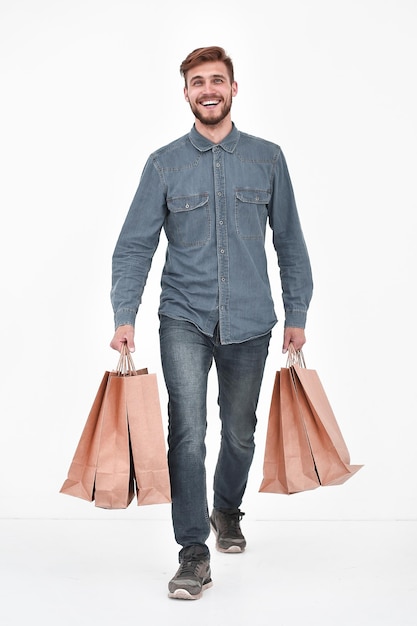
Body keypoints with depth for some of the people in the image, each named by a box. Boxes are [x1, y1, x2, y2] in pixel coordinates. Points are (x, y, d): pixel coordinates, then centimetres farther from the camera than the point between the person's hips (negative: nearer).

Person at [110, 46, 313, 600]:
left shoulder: (267, 158, 5)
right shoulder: (165, 163, 1)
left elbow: (290, 242, 9)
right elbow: (135, 245, -1)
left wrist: (297, 314, 7)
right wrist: (125, 317, -11)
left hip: (250, 322, 2)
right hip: (184, 319, -1)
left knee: (239, 433, 14)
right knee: (188, 433, -12)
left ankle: (227, 510, 42)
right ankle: (194, 554, -3)